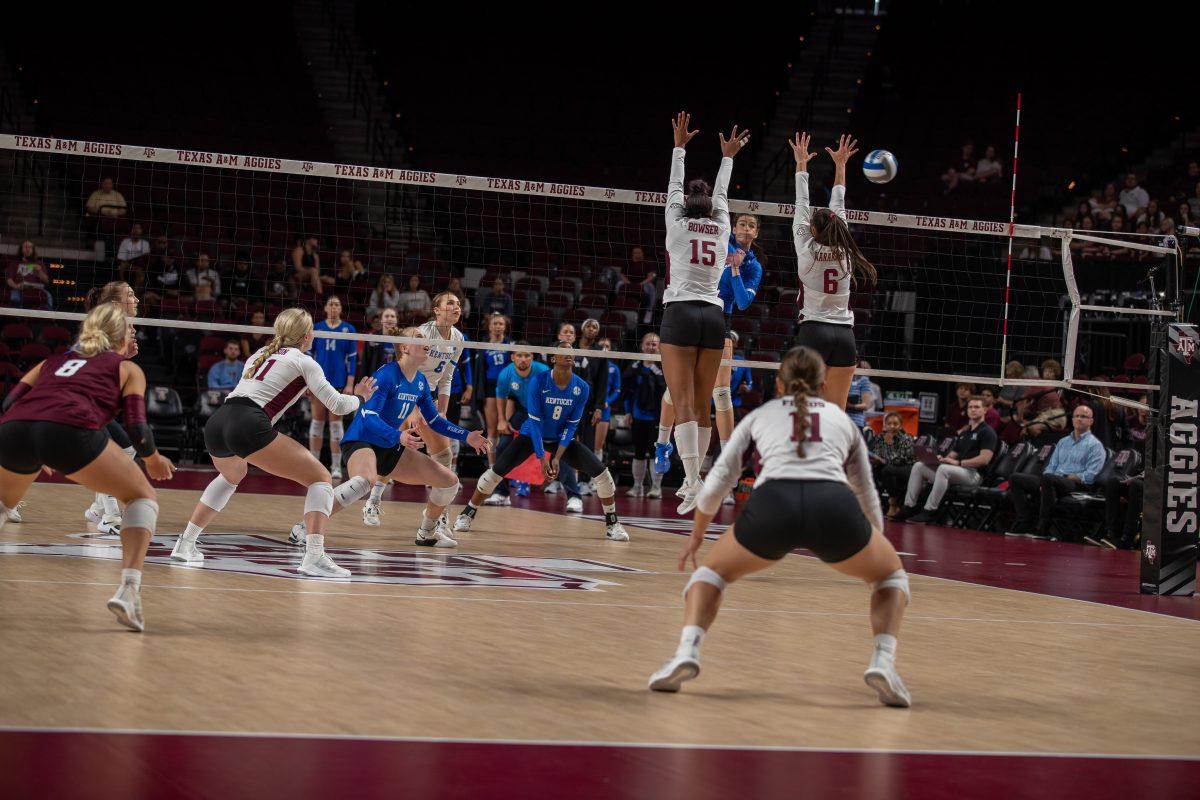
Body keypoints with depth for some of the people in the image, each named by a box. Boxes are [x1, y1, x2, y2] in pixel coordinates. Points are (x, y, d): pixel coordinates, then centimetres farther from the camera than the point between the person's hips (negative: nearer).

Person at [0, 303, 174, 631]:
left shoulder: (54, 361, 35)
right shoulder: (127, 368, 25)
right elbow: (137, 428, 12)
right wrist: (154, 461, 31)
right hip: (71, 429, -4)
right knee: (143, 497, 16)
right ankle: (128, 589, -5)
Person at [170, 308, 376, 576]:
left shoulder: (260, 355, 28)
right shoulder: (304, 362, 10)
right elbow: (337, 405, 7)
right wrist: (360, 397, 27)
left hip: (215, 424, 7)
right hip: (248, 426, -7)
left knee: (231, 476, 40)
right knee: (321, 478, 0)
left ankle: (185, 544, 36)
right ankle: (314, 557, -19)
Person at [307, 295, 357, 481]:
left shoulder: (348, 329, 3)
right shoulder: (316, 328, 6)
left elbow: (352, 358, 1)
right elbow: (308, 354, 8)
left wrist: (350, 384, -6)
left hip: (339, 382, -1)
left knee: (336, 422, 0)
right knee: (317, 421, 3)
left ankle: (336, 466, 2)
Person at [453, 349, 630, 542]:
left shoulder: (581, 388, -14)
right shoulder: (538, 382, -21)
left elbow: (571, 425, -11)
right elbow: (534, 421, -20)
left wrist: (557, 457, -20)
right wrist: (542, 458, -25)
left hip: (561, 439, 2)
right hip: (531, 436, -2)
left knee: (600, 471, -13)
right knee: (497, 470, -18)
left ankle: (612, 524, 3)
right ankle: (466, 515, 0)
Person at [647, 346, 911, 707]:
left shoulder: (759, 415, 31)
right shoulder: (842, 419, 34)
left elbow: (716, 483, 26)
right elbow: (868, 496, 42)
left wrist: (696, 535, 43)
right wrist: (875, 546, 58)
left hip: (773, 502, 0)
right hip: (835, 507, 0)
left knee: (712, 570, 27)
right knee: (891, 574, 29)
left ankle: (687, 651, 0)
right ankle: (882, 661, 3)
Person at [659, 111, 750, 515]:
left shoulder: (677, 224, 3)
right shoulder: (721, 228, 11)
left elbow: (674, 188, 18)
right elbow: (721, 195, 28)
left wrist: (680, 146, 28)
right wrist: (728, 156, 41)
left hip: (680, 314, -4)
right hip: (714, 316, 4)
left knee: (683, 403, -12)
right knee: (702, 405, 11)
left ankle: (692, 479, -25)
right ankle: (696, 476, 13)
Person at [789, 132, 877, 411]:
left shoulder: (807, 249, -2)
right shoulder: (844, 251, 6)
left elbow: (801, 206, 5)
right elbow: (838, 208, 16)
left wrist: (801, 164, 14)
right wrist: (840, 165, 25)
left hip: (813, 332, -3)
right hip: (845, 333, 3)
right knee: (836, 414, 1)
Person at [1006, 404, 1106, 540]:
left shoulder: (1095, 445, 5)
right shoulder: (1063, 442, 27)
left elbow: (1090, 476, -7)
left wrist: (1066, 478, -14)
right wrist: (1044, 481, -1)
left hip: (1077, 485, -7)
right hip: (1053, 482, 7)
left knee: (1049, 479, -39)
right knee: (1016, 479, -9)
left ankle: (1043, 528, -38)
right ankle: (1025, 523, -20)